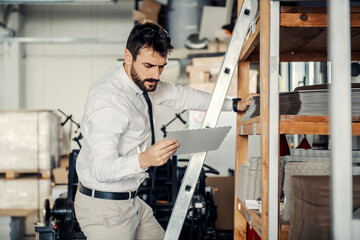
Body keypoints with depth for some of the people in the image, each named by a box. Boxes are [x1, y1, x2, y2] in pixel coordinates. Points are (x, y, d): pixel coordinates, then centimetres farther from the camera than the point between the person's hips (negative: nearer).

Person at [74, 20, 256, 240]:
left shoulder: (140, 81, 3)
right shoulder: (108, 100, -27)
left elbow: (181, 96, 16)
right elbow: (101, 169, -32)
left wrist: (234, 105, 16)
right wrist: (144, 160, -49)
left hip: (128, 200, 9)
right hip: (103, 206, -9)